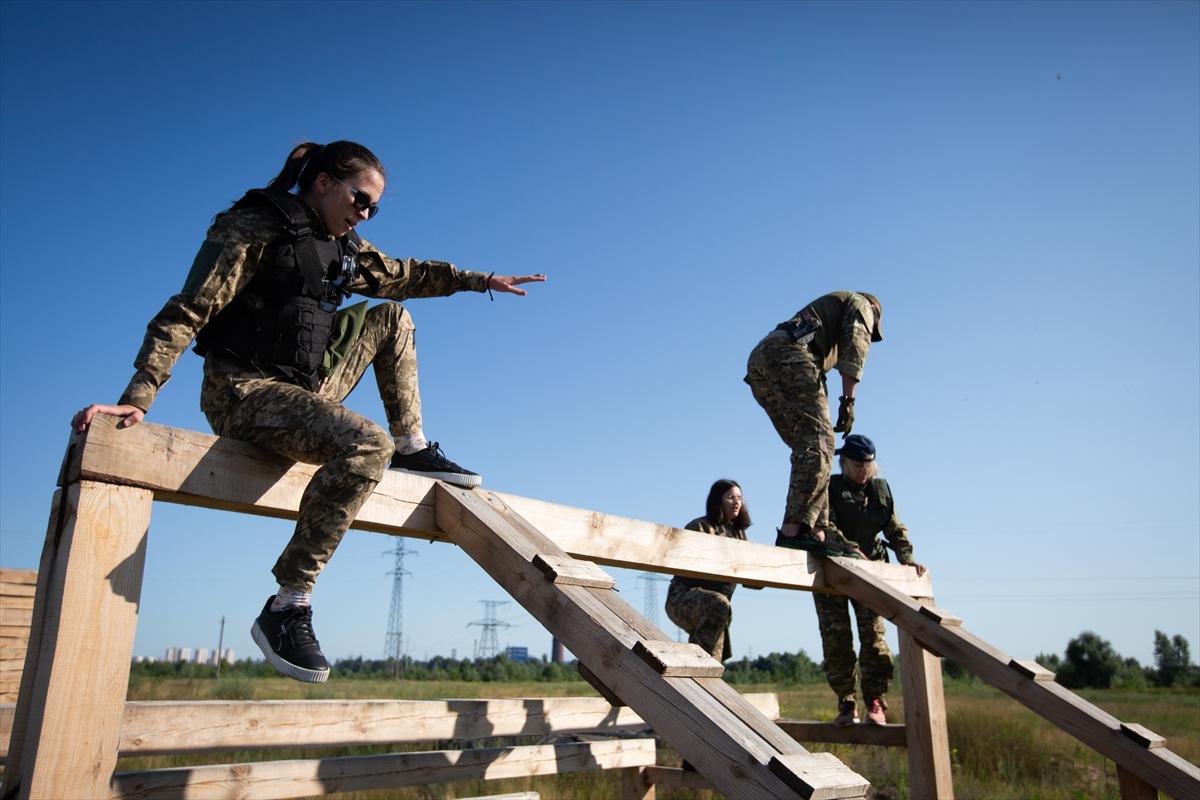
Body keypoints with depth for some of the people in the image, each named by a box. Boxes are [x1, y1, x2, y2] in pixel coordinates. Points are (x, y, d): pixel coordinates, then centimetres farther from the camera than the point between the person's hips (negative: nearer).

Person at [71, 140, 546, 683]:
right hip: (245, 392, -9)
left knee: (391, 318, 14)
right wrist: (137, 398, -26)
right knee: (367, 445, -34)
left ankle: (412, 448, 14)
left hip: (308, 386, 9)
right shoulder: (254, 227, -11)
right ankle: (287, 607, -28)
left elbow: (400, 275, 27)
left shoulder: (343, 246, 12)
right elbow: (187, 312, -17)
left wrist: (477, 280, 24)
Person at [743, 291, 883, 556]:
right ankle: (794, 531, -27)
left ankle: (817, 531, -1)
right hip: (787, 355, -8)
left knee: (809, 445, 7)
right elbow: (855, 348, -1)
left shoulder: (829, 306, 42)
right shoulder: (860, 304, 20)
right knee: (817, 442, -15)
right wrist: (848, 400, -8)